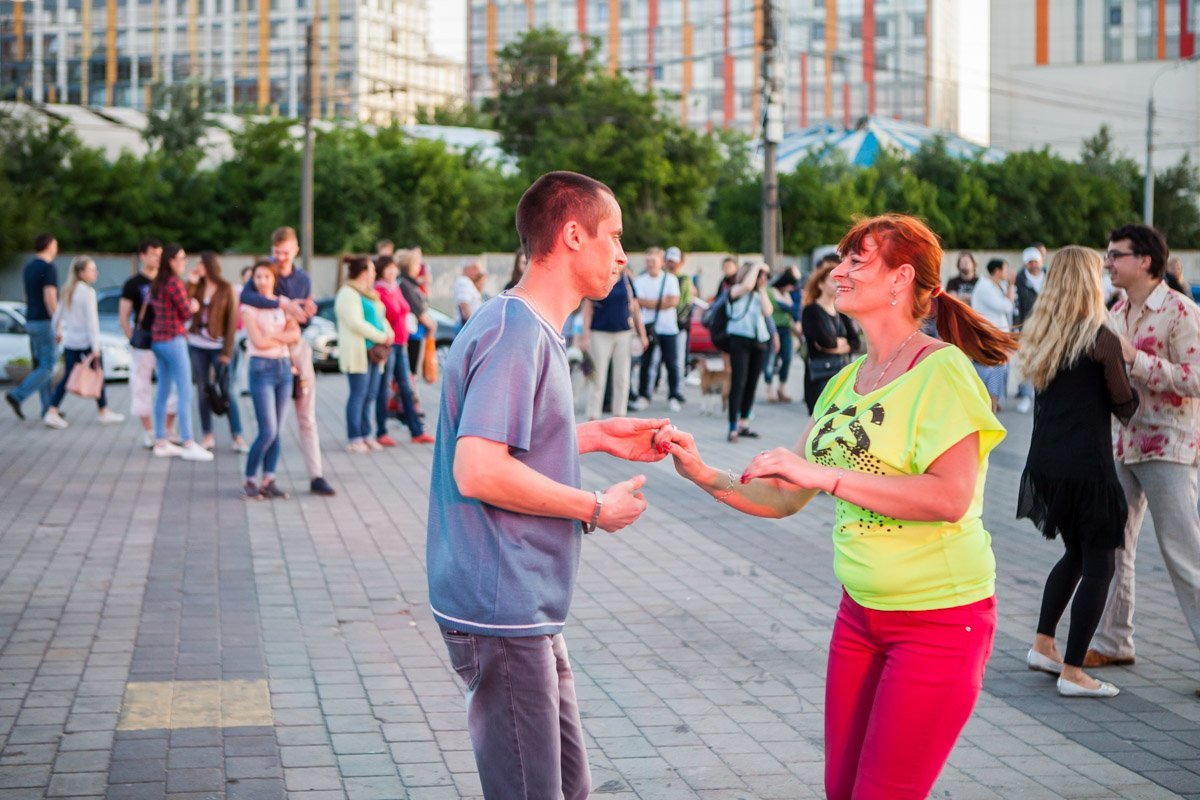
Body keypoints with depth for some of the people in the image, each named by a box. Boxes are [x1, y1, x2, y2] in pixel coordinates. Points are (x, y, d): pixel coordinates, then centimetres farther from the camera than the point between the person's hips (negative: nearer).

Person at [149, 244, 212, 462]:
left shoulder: (156, 284, 12)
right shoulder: (175, 283, -14)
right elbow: (186, 312, -13)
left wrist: (190, 305, 7)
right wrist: (192, 305, 10)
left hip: (157, 340, 9)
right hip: (173, 340, -9)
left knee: (163, 392, 12)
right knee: (185, 393, -7)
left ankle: (161, 442, 16)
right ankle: (189, 445, -8)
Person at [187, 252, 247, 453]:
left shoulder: (226, 289, -2)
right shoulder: (198, 287, 8)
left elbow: (232, 320, -5)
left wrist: (227, 351, -10)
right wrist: (190, 283, -7)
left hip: (218, 346, -4)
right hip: (197, 345, 4)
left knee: (226, 391, -5)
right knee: (203, 390, 5)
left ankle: (237, 436, -3)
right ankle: (208, 436, 10)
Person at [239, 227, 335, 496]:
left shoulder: (303, 279, 8)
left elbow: (302, 322, 12)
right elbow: (245, 296, -29)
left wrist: (308, 313, -10)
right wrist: (281, 303, -31)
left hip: (297, 346, 4)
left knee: (307, 418, 3)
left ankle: (316, 476, 4)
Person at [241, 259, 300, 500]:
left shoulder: (284, 304, 11)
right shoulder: (249, 307, -2)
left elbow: (295, 334, -1)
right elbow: (258, 341, -12)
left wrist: (272, 335, -11)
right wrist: (283, 337, -1)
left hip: (284, 367, 5)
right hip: (262, 368, -5)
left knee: (277, 431, 3)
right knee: (268, 431, -10)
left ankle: (268, 481, 8)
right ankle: (249, 480, 2)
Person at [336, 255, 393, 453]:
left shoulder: (369, 293, 21)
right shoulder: (348, 294, -9)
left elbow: (380, 318, 23)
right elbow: (356, 323, -18)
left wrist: (388, 333, 2)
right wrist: (381, 337, -17)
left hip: (373, 352, 9)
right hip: (357, 352, -9)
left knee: (371, 394, 9)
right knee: (358, 394, -8)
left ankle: (365, 435, 16)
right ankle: (354, 439, -5)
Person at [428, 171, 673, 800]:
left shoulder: (531, 329, 14)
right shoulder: (515, 333, -18)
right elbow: (478, 471, -27)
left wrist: (596, 436, 14)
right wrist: (595, 508, -17)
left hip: (529, 610, 10)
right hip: (502, 613, -10)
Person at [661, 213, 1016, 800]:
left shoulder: (941, 370, -15)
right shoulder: (846, 382, 9)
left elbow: (951, 497, -26)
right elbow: (785, 498, 12)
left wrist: (825, 475, -27)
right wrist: (705, 476, -4)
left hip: (939, 619, -7)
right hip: (860, 613, 7)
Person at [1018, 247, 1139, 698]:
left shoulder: (1038, 335, 6)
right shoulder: (1101, 339, -12)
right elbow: (1126, 407, -4)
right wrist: (1124, 364, 14)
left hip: (1045, 465, 7)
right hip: (1086, 468, -7)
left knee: (1077, 554, 24)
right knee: (1099, 565, 3)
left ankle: (1043, 645, 24)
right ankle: (1072, 673, 2)